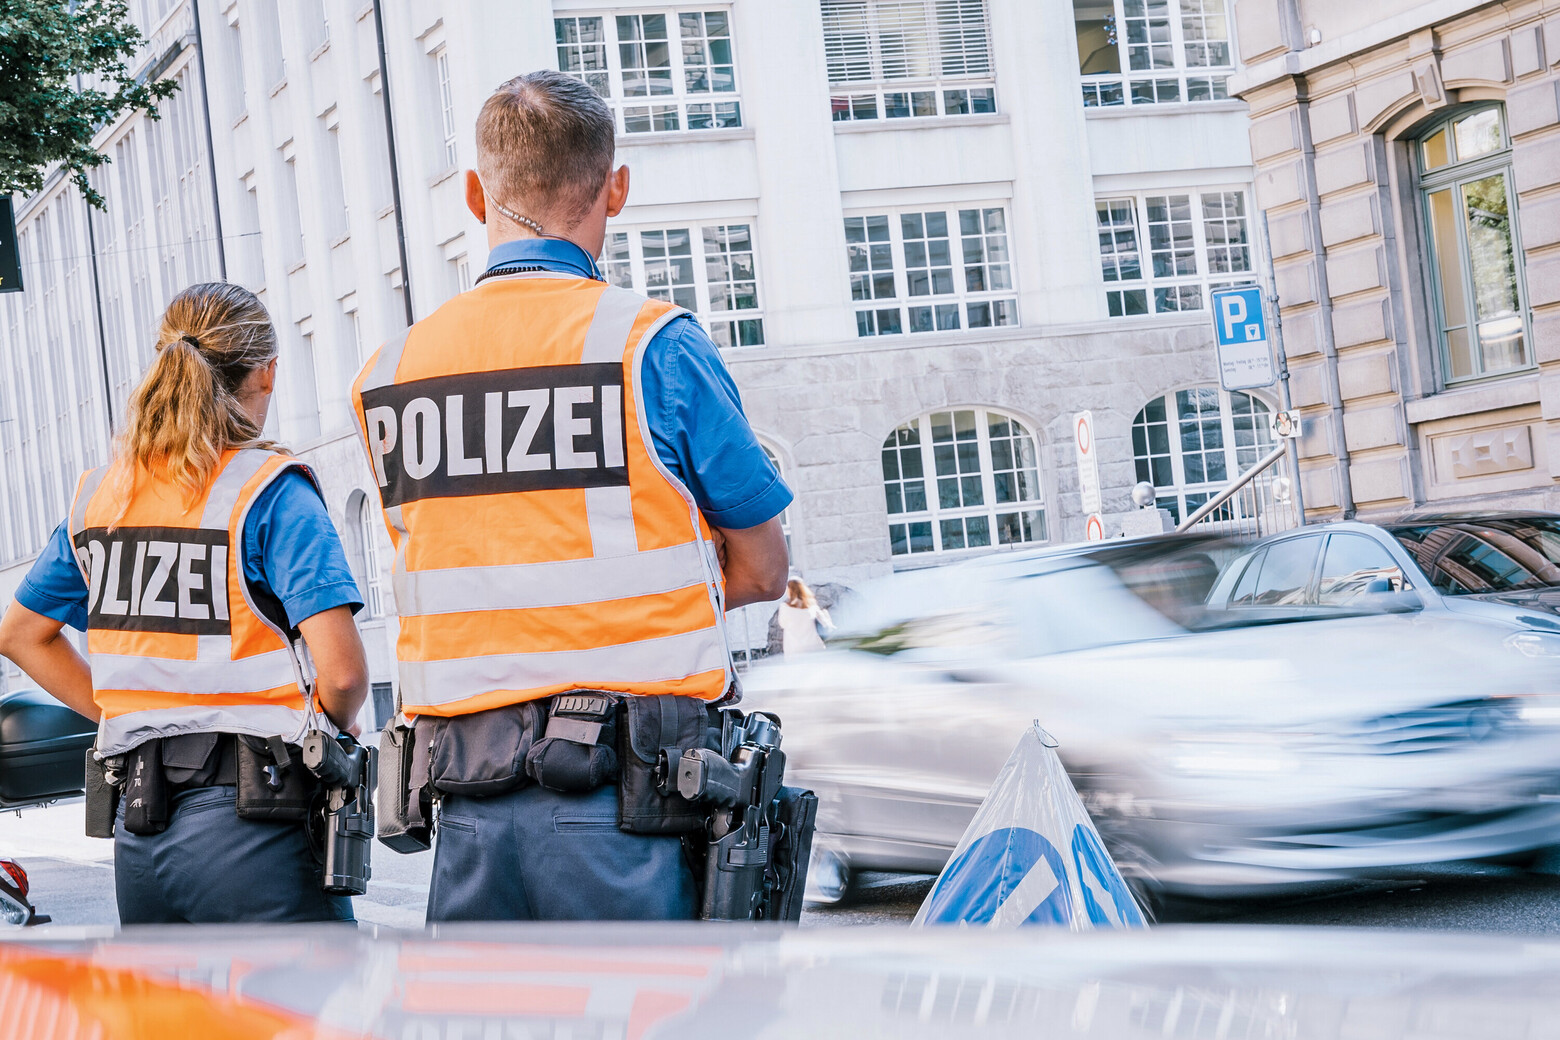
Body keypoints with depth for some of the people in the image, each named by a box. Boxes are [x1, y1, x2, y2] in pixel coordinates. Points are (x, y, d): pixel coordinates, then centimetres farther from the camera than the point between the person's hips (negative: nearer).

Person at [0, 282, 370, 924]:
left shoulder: (97, 493, 11)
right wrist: (335, 725, 5)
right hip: (250, 824, -6)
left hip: (138, 823, 7)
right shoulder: (271, 491, -9)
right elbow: (341, 673, -16)